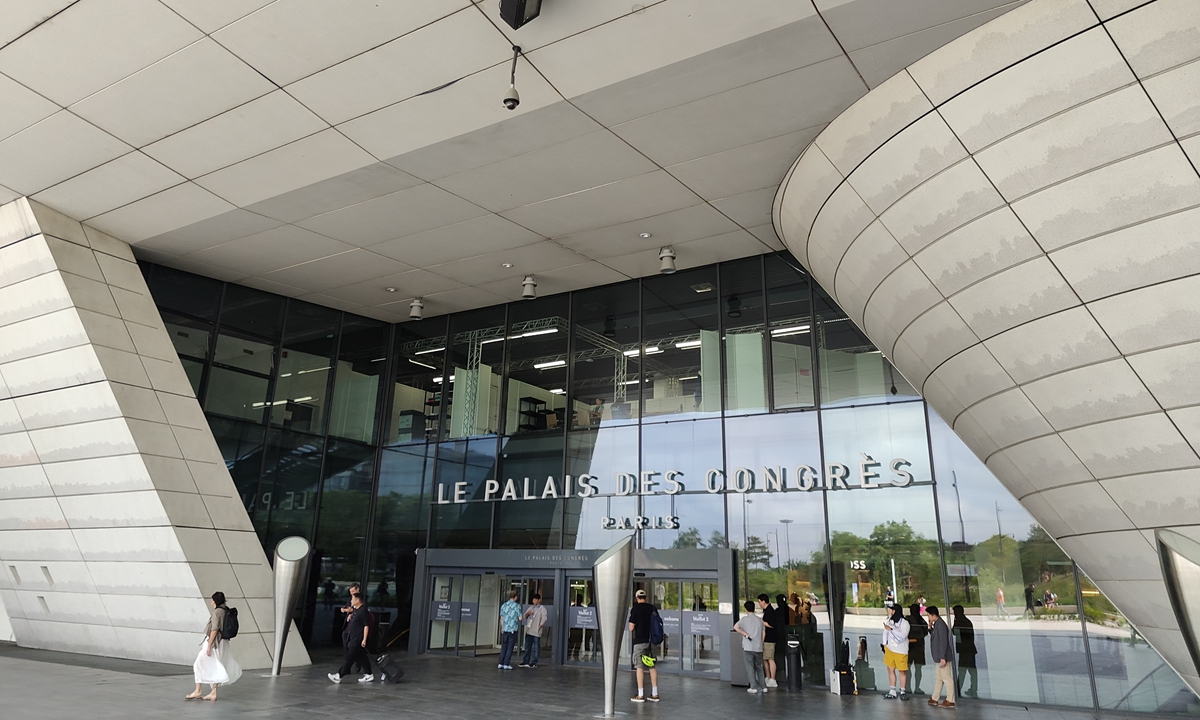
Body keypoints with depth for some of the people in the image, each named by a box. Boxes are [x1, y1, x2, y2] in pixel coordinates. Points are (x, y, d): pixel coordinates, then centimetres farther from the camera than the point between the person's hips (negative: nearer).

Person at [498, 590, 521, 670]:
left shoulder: (504, 605, 5)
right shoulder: (517, 606, -8)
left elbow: (501, 618, 11)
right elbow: (520, 618, -7)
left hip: (505, 629, 4)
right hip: (513, 630, -4)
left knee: (504, 647, 11)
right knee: (510, 647, 2)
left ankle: (501, 664, 9)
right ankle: (506, 664, 1)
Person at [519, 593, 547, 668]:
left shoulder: (542, 609, -1)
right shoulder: (531, 608, 18)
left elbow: (544, 619, -8)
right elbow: (524, 617, 19)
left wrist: (539, 626, -13)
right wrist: (527, 614, -2)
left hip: (536, 632, -6)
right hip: (529, 631, 6)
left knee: (536, 647, -2)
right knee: (527, 647, 9)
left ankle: (534, 663, 3)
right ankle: (526, 662, 14)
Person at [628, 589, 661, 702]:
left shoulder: (635, 609, -8)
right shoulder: (653, 608, 5)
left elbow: (631, 628, -10)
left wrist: (632, 627, 11)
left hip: (640, 641, -5)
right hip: (652, 641, 5)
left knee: (640, 668, 1)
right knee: (652, 667, 11)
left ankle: (640, 695, 3)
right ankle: (654, 694, 14)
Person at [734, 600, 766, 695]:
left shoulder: (745, 619, -3)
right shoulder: (759, 619, 8)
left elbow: (735, 627, -16)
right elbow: (763, 633, 8)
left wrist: (745, 634, -10)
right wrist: (761, 643, 16)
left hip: (748, 647, -4)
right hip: (758, 647, 4)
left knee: (750, 667, 4)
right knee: (759, 667, 15)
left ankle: (753, 687, 3)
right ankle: (763, 686, 14)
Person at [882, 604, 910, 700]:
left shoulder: (904, 623, -14)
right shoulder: (889, 620, 0)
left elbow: (902, 636, -24)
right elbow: (886, 631, 8)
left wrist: (891, 629, -28)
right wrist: (885, 644, 6)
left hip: (900, 650, -5)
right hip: (889, 649, 5)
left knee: (902, 671, 3)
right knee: (890, 670, 7)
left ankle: (902, 691, 16)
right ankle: (892, 692, 15)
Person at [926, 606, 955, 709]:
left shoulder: (941, 625, -19)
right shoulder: (936, 624, 11)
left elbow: (943, 642, -23)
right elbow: (935, 637, 21)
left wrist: (942, 657, -24)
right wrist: (930, 628, 5)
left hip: (943, 657, -10)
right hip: (939, 657, 10)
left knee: (947, 678, -2)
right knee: (938, 677, 15)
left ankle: (950, 701, 5)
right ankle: (934, 699, 24)